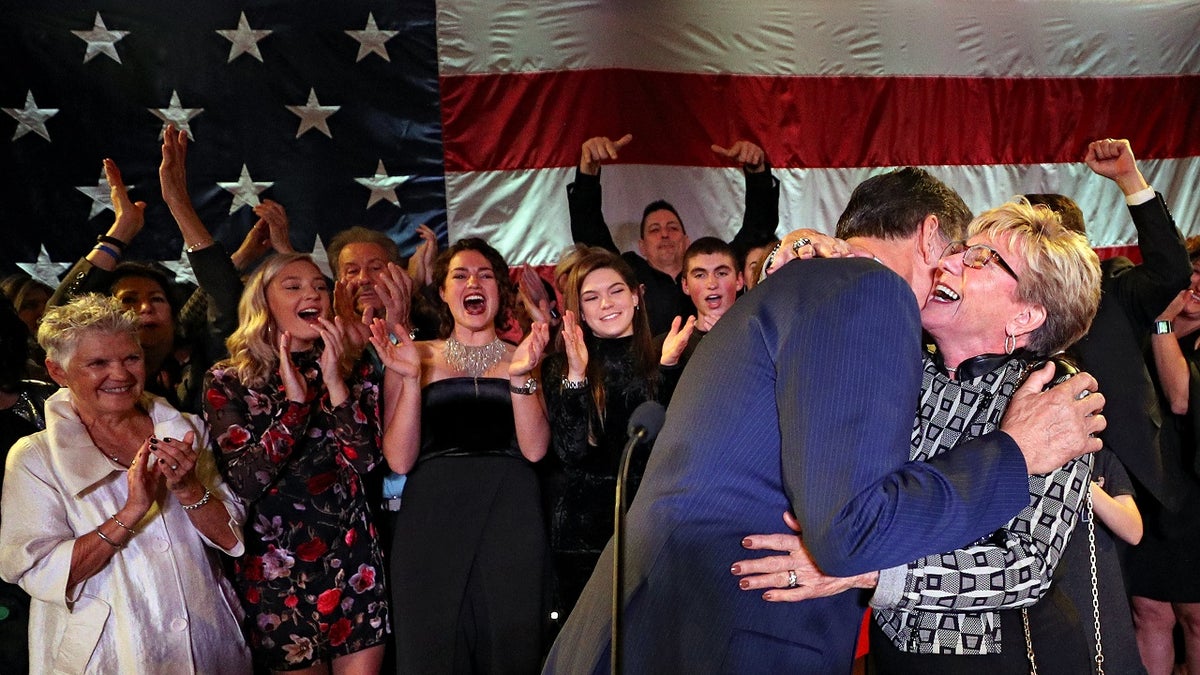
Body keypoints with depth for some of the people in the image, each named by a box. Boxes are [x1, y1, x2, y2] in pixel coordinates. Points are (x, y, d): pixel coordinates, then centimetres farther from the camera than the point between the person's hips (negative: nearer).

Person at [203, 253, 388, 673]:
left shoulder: (353, 374, 6)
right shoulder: (228, 382, -2)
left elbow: (364, 462, -7)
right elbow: (245, 481, -14)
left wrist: (335, 382, -15)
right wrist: (294, 399, -20)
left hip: (353, 555, 2)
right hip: (275, 562, -2)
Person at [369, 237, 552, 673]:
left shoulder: (523, 357, 13)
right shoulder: (415, 356, 10)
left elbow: (534, 450, -1)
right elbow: (399, 461, 0)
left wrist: (520, 375, -13)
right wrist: (411, 378, -10)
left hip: (510, 517, 1)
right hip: (433, 516, 0)